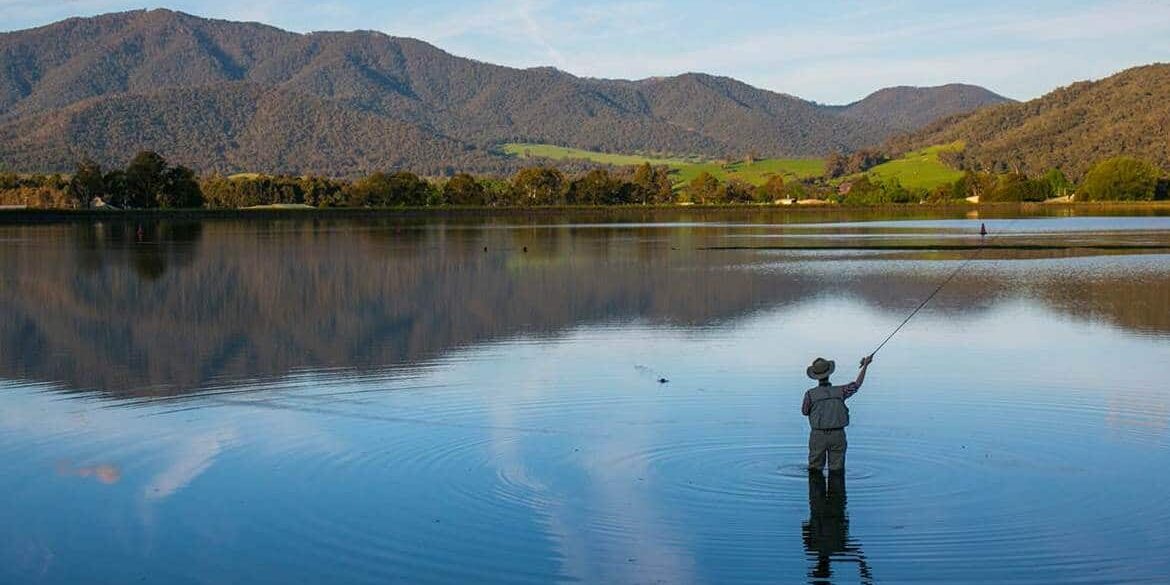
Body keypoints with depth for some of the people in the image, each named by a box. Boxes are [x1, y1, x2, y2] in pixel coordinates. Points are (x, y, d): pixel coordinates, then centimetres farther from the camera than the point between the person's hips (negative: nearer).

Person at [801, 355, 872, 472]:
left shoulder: (810, 394, -9)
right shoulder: (840, 391, -3)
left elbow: (804, 412, 6)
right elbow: (857, 384, 11)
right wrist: (865, 365, 17)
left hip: (818, 436, -1)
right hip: (838, 436, 1)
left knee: (815, 469, 7)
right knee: (837, 470, 6)